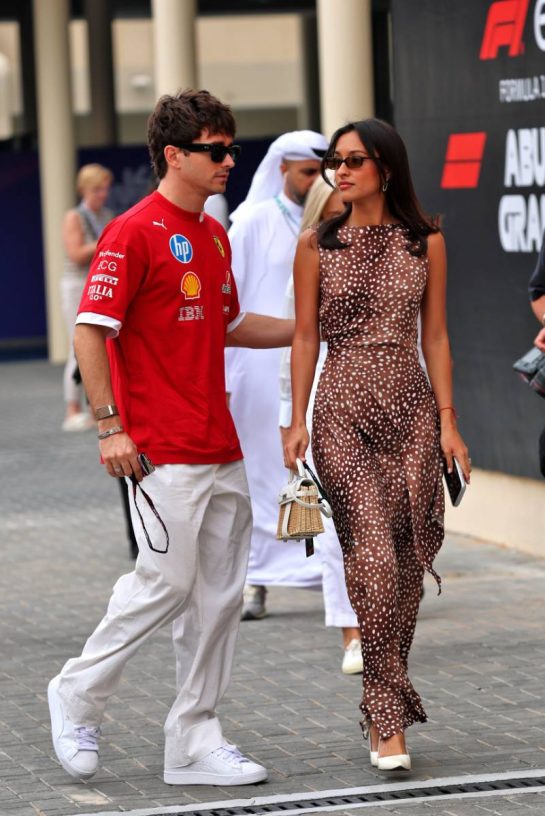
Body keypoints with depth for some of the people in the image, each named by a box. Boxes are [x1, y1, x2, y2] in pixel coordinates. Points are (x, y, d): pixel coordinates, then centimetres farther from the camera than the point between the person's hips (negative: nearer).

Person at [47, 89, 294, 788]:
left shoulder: (214, 234, 15)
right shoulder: (135, 233, -11)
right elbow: (90, 329, -13)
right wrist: (109, 425, -17)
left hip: (220, 451, 8)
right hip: (162, 452, -8)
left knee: (219, 595, 7)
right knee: (166, 584, -8)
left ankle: (194, 741, 13)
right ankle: (78, 695, 13)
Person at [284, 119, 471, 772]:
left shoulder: (425, 243, 6)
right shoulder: (318, 244, 4)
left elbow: (434, 337, 8)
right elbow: (305, 337, 5)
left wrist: (447, 419, 4)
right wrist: (297, 421, -1)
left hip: (410, 409, 2)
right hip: (343, 412, -2)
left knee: (407, 559, 3)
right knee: (373, 554, -14)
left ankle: (383, 706, 18)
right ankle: (389, 719, -11)